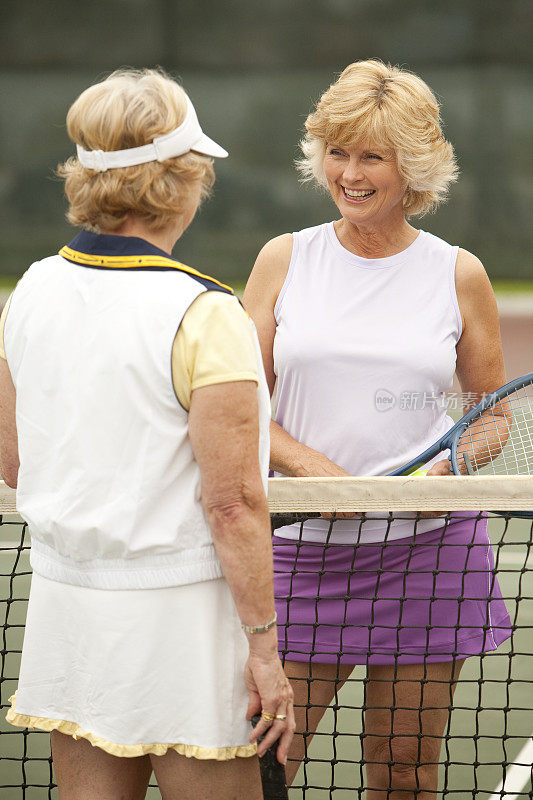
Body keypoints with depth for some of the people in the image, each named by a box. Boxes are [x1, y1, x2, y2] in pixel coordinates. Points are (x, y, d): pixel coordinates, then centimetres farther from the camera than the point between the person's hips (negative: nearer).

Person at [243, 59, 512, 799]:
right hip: (302, 546, 0)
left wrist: (451, 466, -10)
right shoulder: (285, 260, 4)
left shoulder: (458, 274, 3)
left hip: (426, 547, 0)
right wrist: (310, 465, -13)